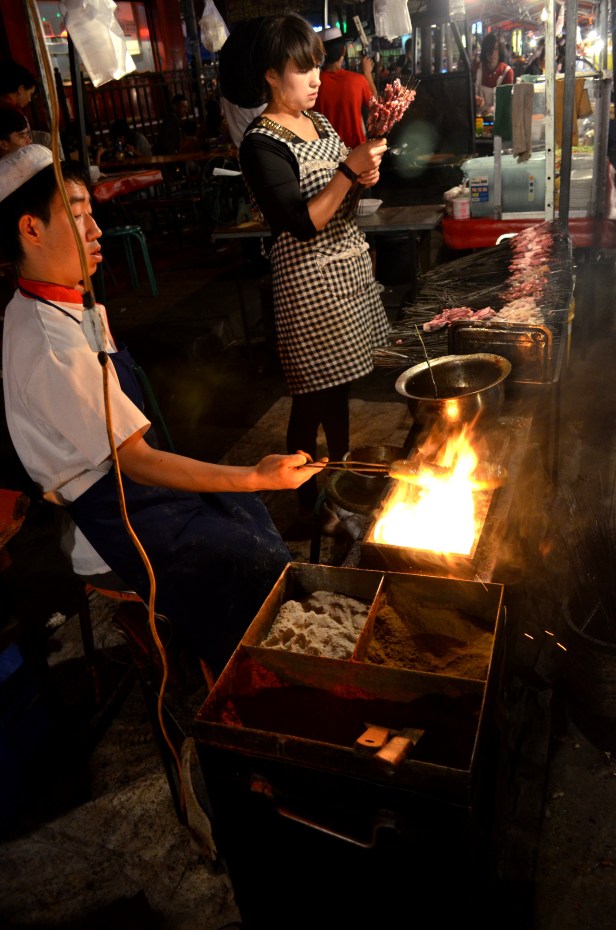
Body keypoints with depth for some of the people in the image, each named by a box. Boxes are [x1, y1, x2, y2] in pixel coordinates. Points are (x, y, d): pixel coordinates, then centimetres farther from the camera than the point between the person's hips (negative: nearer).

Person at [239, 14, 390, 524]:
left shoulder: (317, 120, 11)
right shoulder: (261, 143, -14)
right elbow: (302, 222, -22)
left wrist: (365, 175, -1)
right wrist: (349, 169, -25)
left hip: (349, 267, 8)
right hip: (309, 279, -8)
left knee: (341, 382, 17)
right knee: (314, 395, 0)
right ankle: (311, 500, 17)